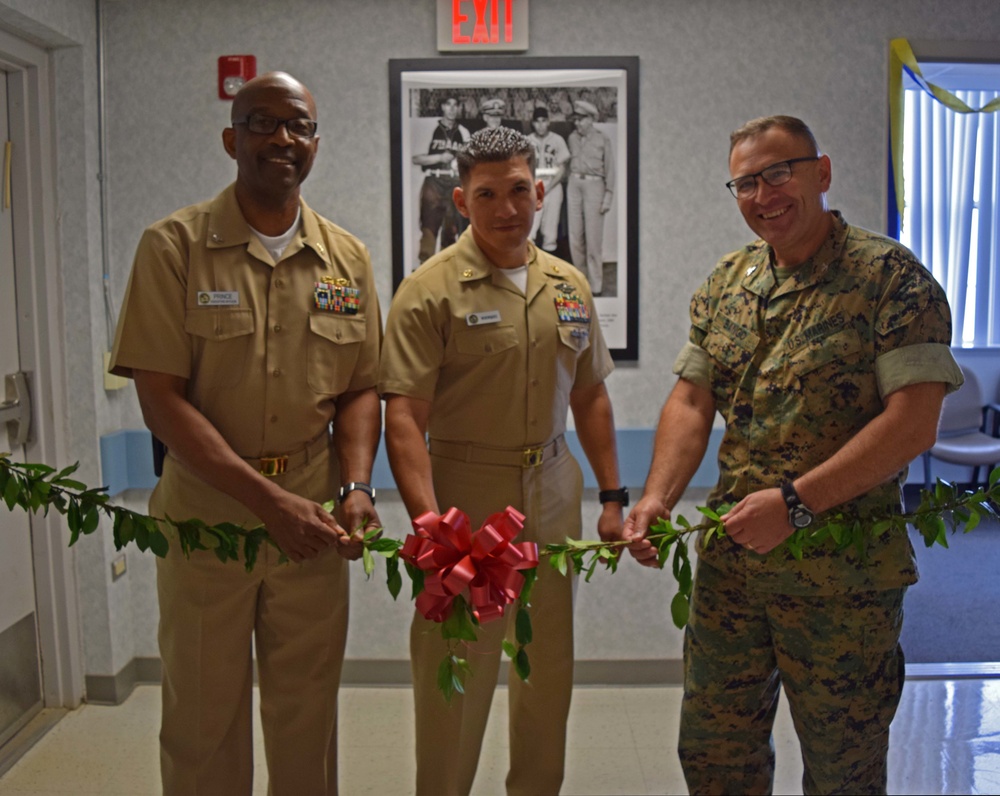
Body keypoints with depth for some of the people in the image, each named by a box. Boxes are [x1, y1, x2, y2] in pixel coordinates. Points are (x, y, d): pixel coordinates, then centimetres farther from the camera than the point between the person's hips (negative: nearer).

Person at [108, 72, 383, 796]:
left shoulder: (348, 260, 5)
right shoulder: (173, 247, -6)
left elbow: (360, 389, 8)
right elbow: (161, 398, -12)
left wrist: (355, 487, -10)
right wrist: (269, 501, -20)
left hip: (313, 525, 3)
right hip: (205, 516, -2)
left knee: (308, 721, 16)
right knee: (202, 722, 12)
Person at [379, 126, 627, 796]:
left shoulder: (569, 286, 8)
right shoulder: (431, 290, -10)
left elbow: (590, 397, 14)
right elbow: (404, 419, -16)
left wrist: (613, 497, 11)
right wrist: (430, 524, -27)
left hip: (552, 495, 5)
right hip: (465, 499, -5)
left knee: (549, 665, 16)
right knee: (453, 676, 5)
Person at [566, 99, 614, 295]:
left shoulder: (603, 140, -1)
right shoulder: (572, 138, 10)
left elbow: (609, 170, -1)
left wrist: (608, 196, -6)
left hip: (594, 185, -4)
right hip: (574, 184, 4)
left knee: (593, 236, -5)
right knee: (575, 235, 4)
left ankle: (595, 285, 0)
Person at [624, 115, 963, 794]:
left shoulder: (891, 276, -11)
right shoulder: (728, 280, 8)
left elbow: (913, 423, -18)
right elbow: (691, 401, 7)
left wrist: (795, 502, -23)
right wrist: (657, 498, -8)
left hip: (842, 575, -5)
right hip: (728, 560, 5)